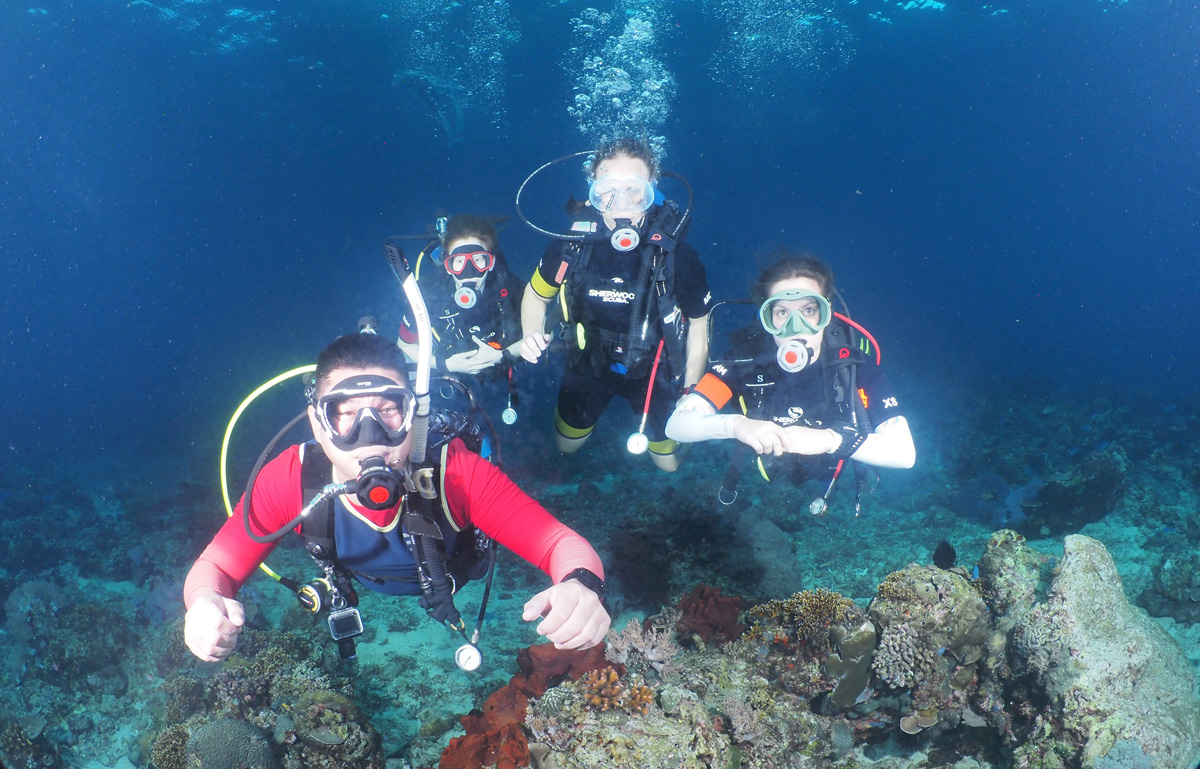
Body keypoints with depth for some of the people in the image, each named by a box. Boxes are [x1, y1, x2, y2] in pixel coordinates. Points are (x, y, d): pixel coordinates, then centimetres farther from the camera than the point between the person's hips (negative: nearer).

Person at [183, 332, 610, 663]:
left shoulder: (455, 473, -45)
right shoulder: (291, 479, -40)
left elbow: (561, 543, -46)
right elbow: (215, 568, -31)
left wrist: (582, 585, -72)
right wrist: (205, 604, -57)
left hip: (451, 578, -1)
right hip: (360, 587, 1)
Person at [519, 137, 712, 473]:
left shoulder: (676, 253, -30)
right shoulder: (571, 243, -26)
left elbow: (698, 323, -14)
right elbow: (536, 294, -6)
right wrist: (532, 336, -26)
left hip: (653, 369, -1)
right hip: (589, 362, 2)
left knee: (668, 462, 16)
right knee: (566, 445, 23)